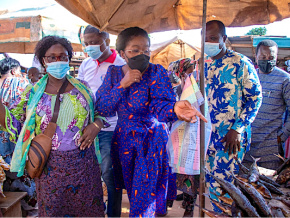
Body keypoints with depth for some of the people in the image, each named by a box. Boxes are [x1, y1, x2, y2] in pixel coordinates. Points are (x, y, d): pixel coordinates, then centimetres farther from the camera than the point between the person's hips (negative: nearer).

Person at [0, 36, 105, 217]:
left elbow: (99, 112, 12)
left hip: (84, 163, 1)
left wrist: (96, 125, -9)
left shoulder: (82, 88, 2)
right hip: (50, 166, 0)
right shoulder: (33, 92, 0)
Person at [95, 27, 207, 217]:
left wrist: (174, 108, -50)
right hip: (123, 140, 4)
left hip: (152, 140, -4)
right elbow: (102, 109, -10)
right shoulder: (114, 73, -3)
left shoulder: (157, 72, -12)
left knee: (145, 195, -2)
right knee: (133, 190, 20)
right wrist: (122, 85, -23)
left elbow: (160, 105, -26)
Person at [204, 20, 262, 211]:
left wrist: (237, 130, -15)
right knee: (210, 183, 11)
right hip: (208, 135, 6)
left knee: (220, 185, -5)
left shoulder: (240, 63, -8)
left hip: (231, 137, -6)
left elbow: (255, 97, -8)